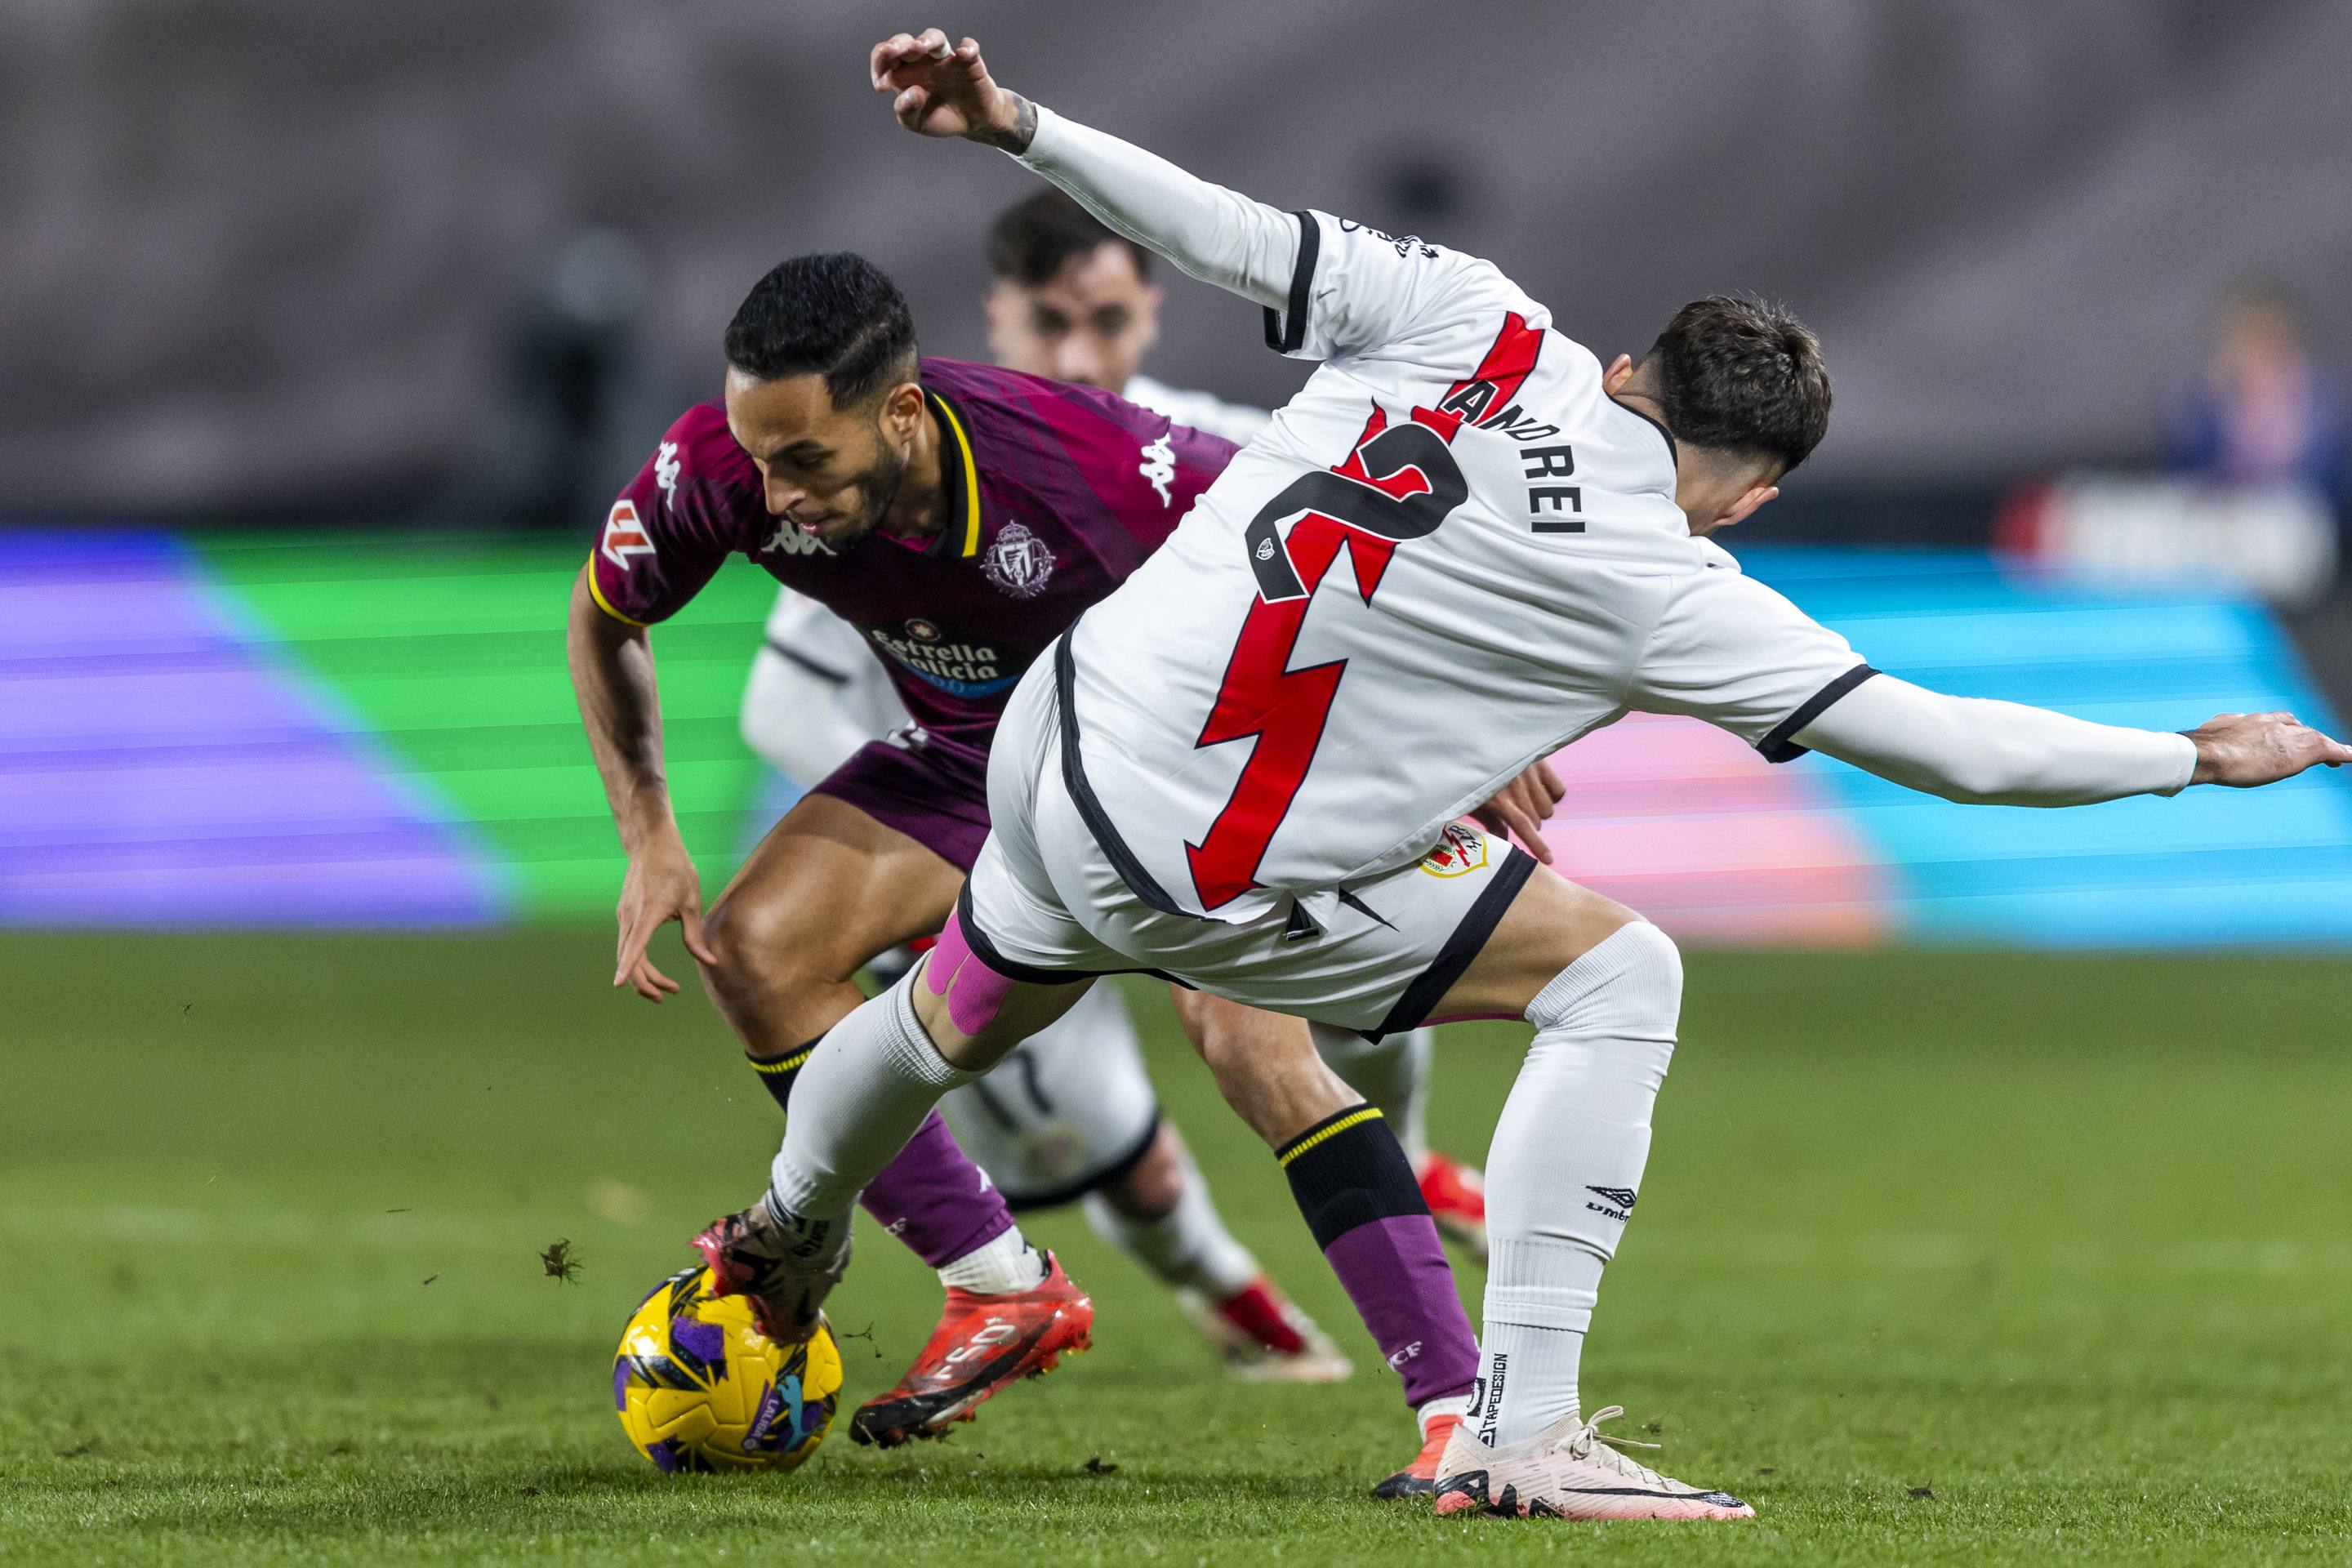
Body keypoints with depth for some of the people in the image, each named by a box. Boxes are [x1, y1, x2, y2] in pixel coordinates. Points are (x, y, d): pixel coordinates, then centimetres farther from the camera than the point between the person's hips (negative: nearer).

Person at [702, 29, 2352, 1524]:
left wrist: (1012, 121, 3)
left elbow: (1231, 236, -5)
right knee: (1619, 977, 0)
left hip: (1062, 725, 6)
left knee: (962, 1014, 34)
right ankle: (1521, 1434, -3)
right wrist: (2197, 758, 2)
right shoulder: (1669, 597, -14)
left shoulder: (1468, 320, -5)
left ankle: (784, 1236, 64)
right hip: (1205, 878, -6)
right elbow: (1952, 745, -9)